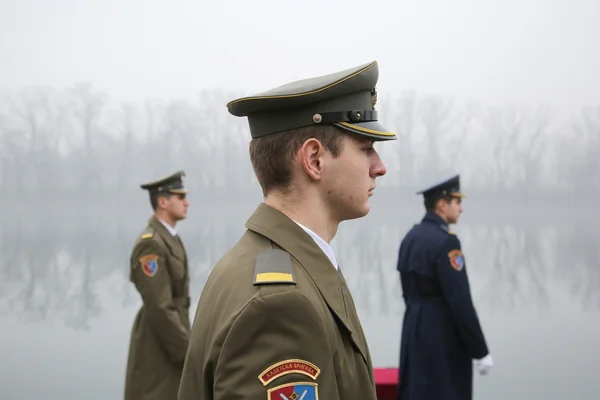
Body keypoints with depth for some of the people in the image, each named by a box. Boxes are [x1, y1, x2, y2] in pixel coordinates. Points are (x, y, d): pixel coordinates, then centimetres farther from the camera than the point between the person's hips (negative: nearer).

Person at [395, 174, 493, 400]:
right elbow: (460, 302, -21)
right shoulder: (445, 241, -19)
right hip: (443, 338, -9)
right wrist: (480, 351, -16)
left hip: (414, 331, 9)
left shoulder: (410, 238, 9)